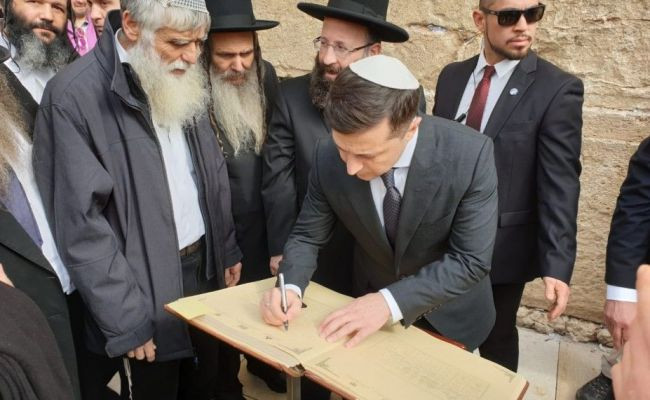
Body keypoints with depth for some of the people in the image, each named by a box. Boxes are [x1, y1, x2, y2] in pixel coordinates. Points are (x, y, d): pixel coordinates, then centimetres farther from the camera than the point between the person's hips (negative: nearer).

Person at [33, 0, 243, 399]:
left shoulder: (183, 81, 3)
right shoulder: (74, 96, -18)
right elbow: (81, 222, -18)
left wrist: (227, 248, 11)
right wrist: (124, 319, -16)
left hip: (206, 267, 6)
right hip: (147, 288, -6)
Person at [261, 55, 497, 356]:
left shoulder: (470, 154, -30)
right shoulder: (328, 157, -23)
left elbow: (470, 260, -26)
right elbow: (307, 235, -9)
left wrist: (390, 301, -35)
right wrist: (291, 287, -28)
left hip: (450, 317, -1)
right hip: (371, 309, 2)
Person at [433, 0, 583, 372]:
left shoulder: (558, 88, -12)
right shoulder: (452, 76, 2)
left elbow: (560, 184, -16)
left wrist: (557, 264, -23)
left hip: (502, 244, -4)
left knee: (497, 340, 16)